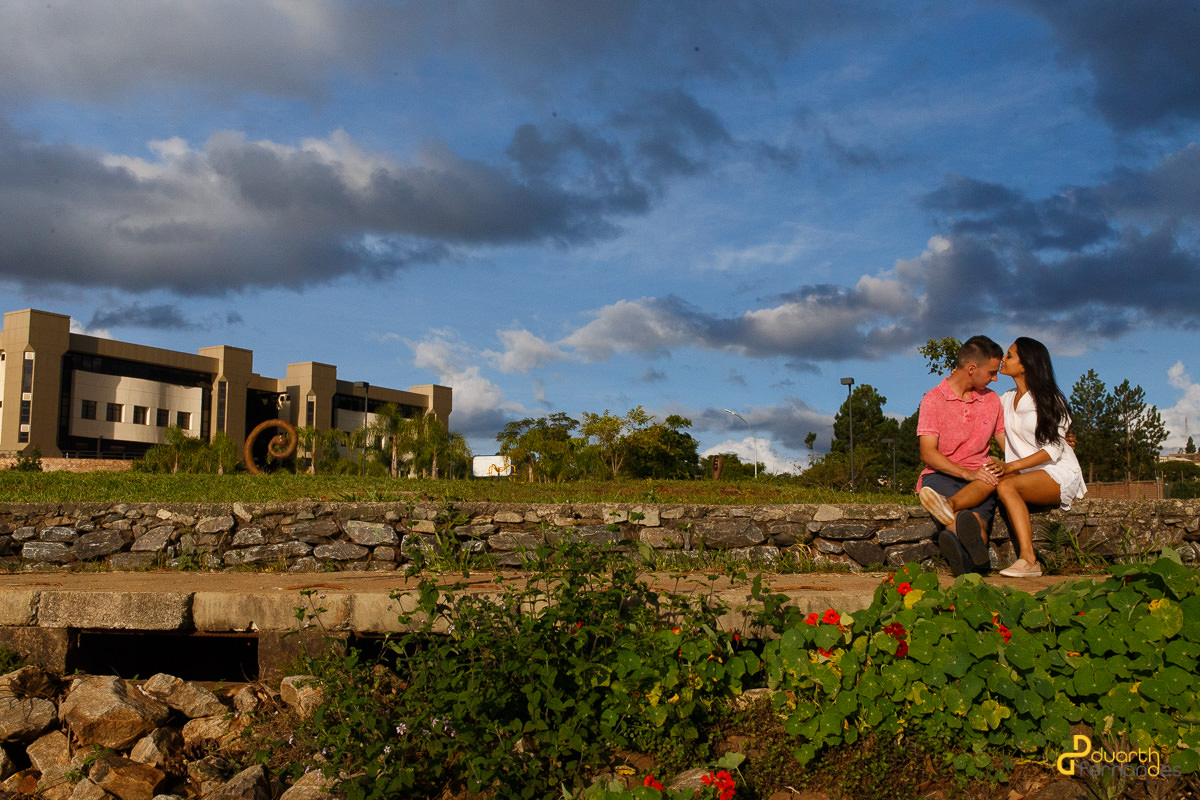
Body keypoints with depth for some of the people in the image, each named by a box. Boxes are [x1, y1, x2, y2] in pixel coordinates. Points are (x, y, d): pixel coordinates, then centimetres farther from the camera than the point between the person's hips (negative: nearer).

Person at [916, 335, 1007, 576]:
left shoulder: (992, 400, 17)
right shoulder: (933, 399, 1)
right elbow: (928, 453, -7)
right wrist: (968, 473, -19)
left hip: (980, 479, 3)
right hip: (941, 475, -2)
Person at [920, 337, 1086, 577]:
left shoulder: (1049, 400, -4)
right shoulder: (1006, 400, 15)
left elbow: (1054, 449, -11)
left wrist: (1012, 466, -24)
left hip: (1059, 474, -4)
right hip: (1027, 475, 4)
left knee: (1006, 485, -33)